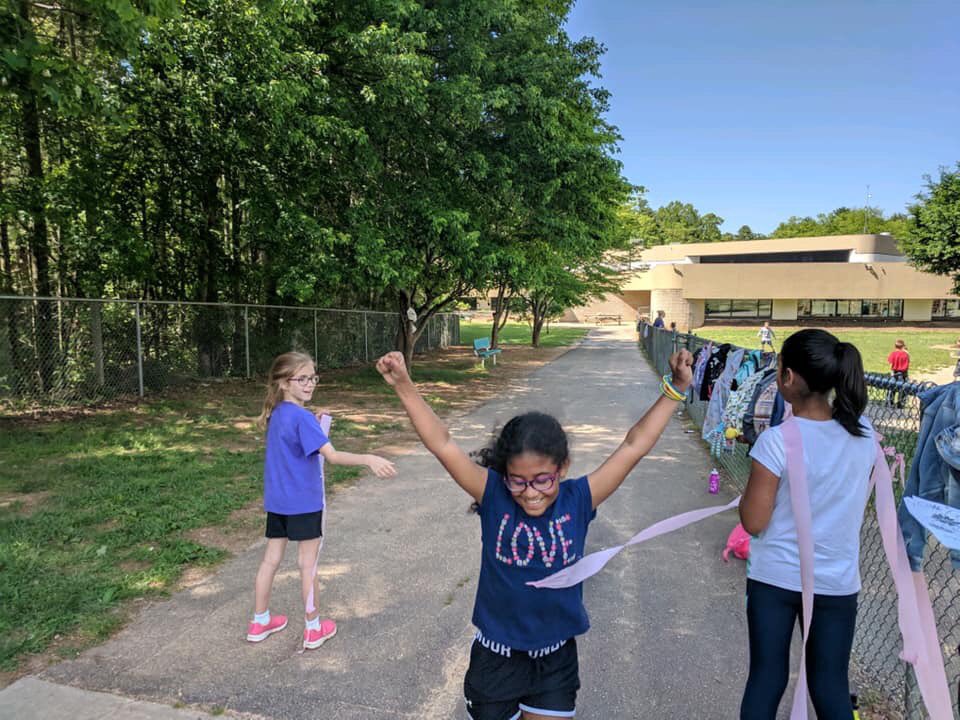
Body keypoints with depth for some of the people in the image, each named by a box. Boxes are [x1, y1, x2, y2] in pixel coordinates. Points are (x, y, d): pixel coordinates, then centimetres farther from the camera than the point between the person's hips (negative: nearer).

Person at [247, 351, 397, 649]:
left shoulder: (277, 414, 4)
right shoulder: (302, 417, -22)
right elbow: (332, 456, -31)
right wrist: (368, 459, -40)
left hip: (276, 501, 8)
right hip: (302, 502, -8)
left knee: (271, 559, 17)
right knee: (308, 564, 6)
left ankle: (260, 622, 31)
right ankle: (314, 629, 19)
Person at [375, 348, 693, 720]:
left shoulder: (578, 500, -14)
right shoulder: (494, 496, -17)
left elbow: (633, 446, -13)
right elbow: (443, 446, -24)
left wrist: (675, 389, -14)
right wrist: (404, 386, -30)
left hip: (556, 660, 1)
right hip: (495, 657, 0)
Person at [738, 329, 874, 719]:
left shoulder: (776, 440, -22)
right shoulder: (864, 432, -6)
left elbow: (753, 522, -16)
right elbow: (857, 502, 9)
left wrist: (748, 488, -1)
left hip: (775, 577, -3)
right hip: (836, 581, 4)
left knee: (765, 678, 13)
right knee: (831, 684, 17)